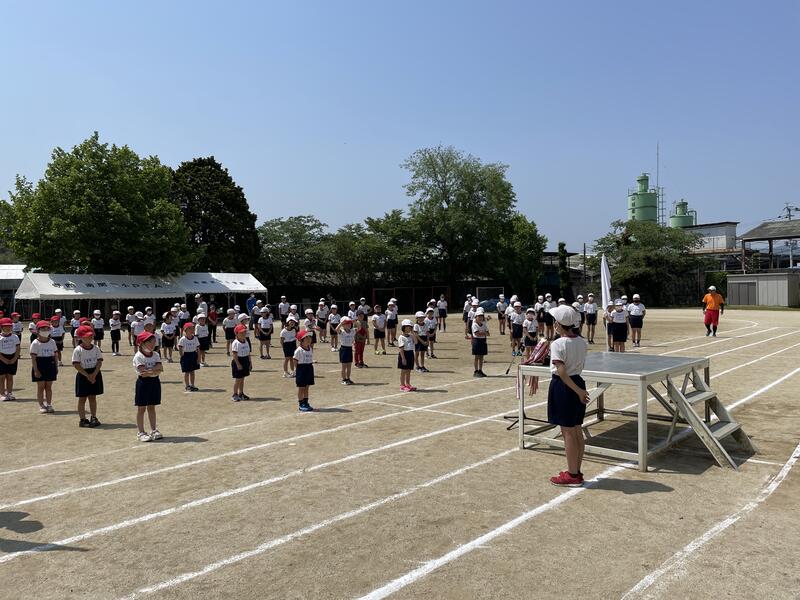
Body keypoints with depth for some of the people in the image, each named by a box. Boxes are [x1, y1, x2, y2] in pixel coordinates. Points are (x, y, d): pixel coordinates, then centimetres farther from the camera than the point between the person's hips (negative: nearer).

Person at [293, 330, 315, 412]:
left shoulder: (311, 349, 6)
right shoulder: (299, 350, -14)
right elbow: (295, 361, -9)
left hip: (309, 368, 6)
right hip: (301, 369, -6)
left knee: (306, 387, 13)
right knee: (301, 387, 2)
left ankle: (306, 403, 22)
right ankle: (301, 405, 10)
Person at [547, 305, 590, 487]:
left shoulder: (557, 344, -18)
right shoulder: (581, 342, 2)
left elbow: (562, 372, -25)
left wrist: (577, 390, -21)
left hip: (563, 386, -7)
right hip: (578, 381, 7)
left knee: (568, 432, 1)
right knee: (577, 431, 14)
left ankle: (572, 475, 10)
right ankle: (577, 471, 25)